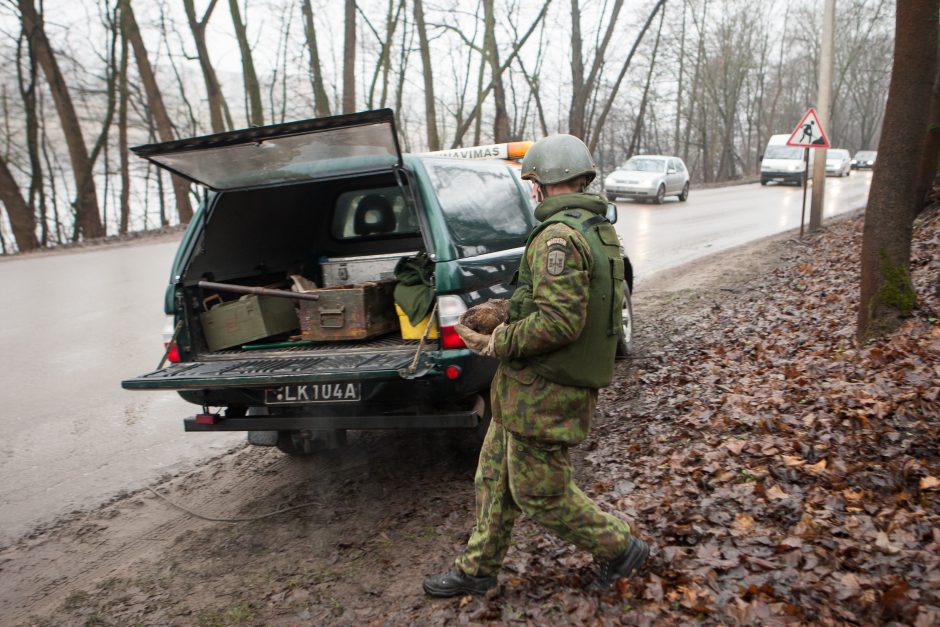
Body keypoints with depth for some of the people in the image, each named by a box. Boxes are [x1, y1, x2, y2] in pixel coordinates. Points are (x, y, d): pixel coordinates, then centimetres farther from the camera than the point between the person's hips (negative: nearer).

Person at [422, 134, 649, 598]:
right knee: (495, 475, 19)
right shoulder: (600, 231, 10)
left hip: (544, 393, -10)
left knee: (538, 493, 5)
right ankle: (477, 569, 33)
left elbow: (559, 323, -30)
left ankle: (620, 549, 23)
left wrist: (500, 343, -15)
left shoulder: (559, 237, -22)